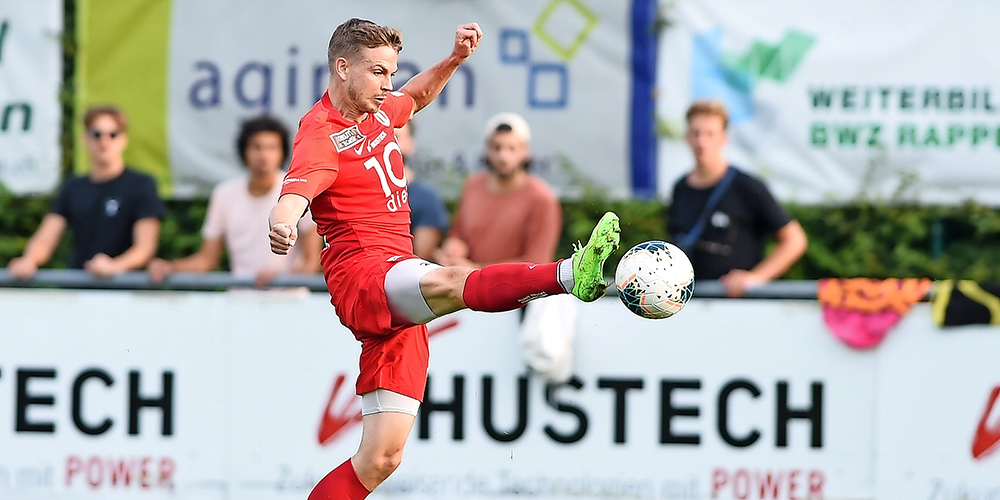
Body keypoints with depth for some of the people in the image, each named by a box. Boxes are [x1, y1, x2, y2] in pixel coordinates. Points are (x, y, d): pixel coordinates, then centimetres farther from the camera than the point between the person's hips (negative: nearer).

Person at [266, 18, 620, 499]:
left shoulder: (376, 112, 15)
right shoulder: (322, 136, -10)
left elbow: (417, 96, 38)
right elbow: (294, 194, -30)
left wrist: (454, 59, 22)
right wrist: (282, 225, -52)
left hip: (395, 307, 9)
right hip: (362, 277, -9)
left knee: (381, 457, 4)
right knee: (454, 282, -37)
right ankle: (572, 273, -63)